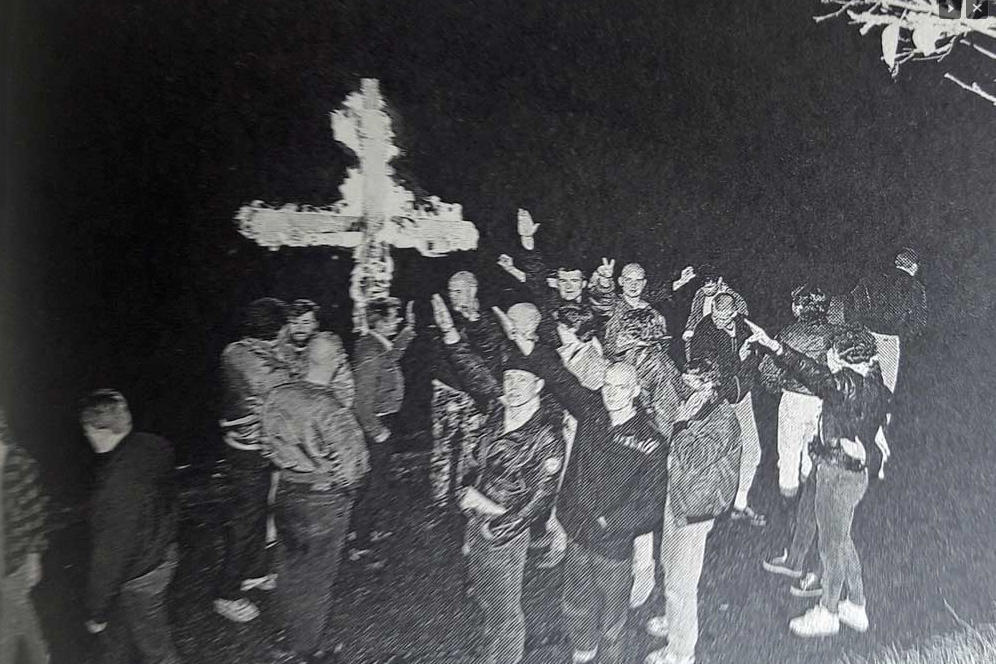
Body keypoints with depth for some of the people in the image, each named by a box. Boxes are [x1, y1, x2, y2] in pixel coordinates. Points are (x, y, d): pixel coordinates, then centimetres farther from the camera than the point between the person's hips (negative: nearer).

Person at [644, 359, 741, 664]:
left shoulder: (724, 421, -21)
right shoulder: (694, 409, 4)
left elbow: (691, 462, -28)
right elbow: (674, 453, 16)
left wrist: (681, 424, -21)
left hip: (694, 508, -9)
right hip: (676, 498, 9)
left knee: (680, 582, 1)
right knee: (670, 565, 26)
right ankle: (674, 621, 48)